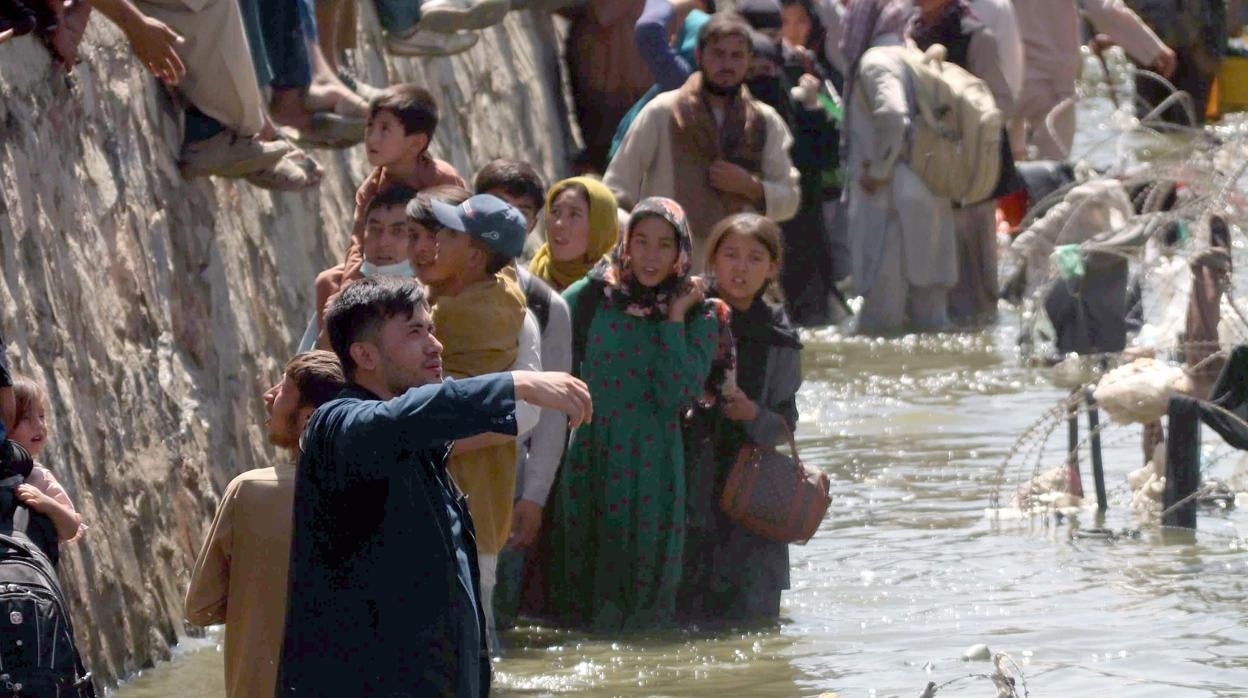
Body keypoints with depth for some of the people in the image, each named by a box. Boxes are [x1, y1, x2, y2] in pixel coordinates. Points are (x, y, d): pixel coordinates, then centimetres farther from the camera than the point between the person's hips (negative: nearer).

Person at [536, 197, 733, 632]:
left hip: (651, 464, -1)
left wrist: (674, 318, -10)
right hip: (589, 459, 1)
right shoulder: (592, 297, 3)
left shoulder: (698, 316, 1)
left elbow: (676, 395, -11)